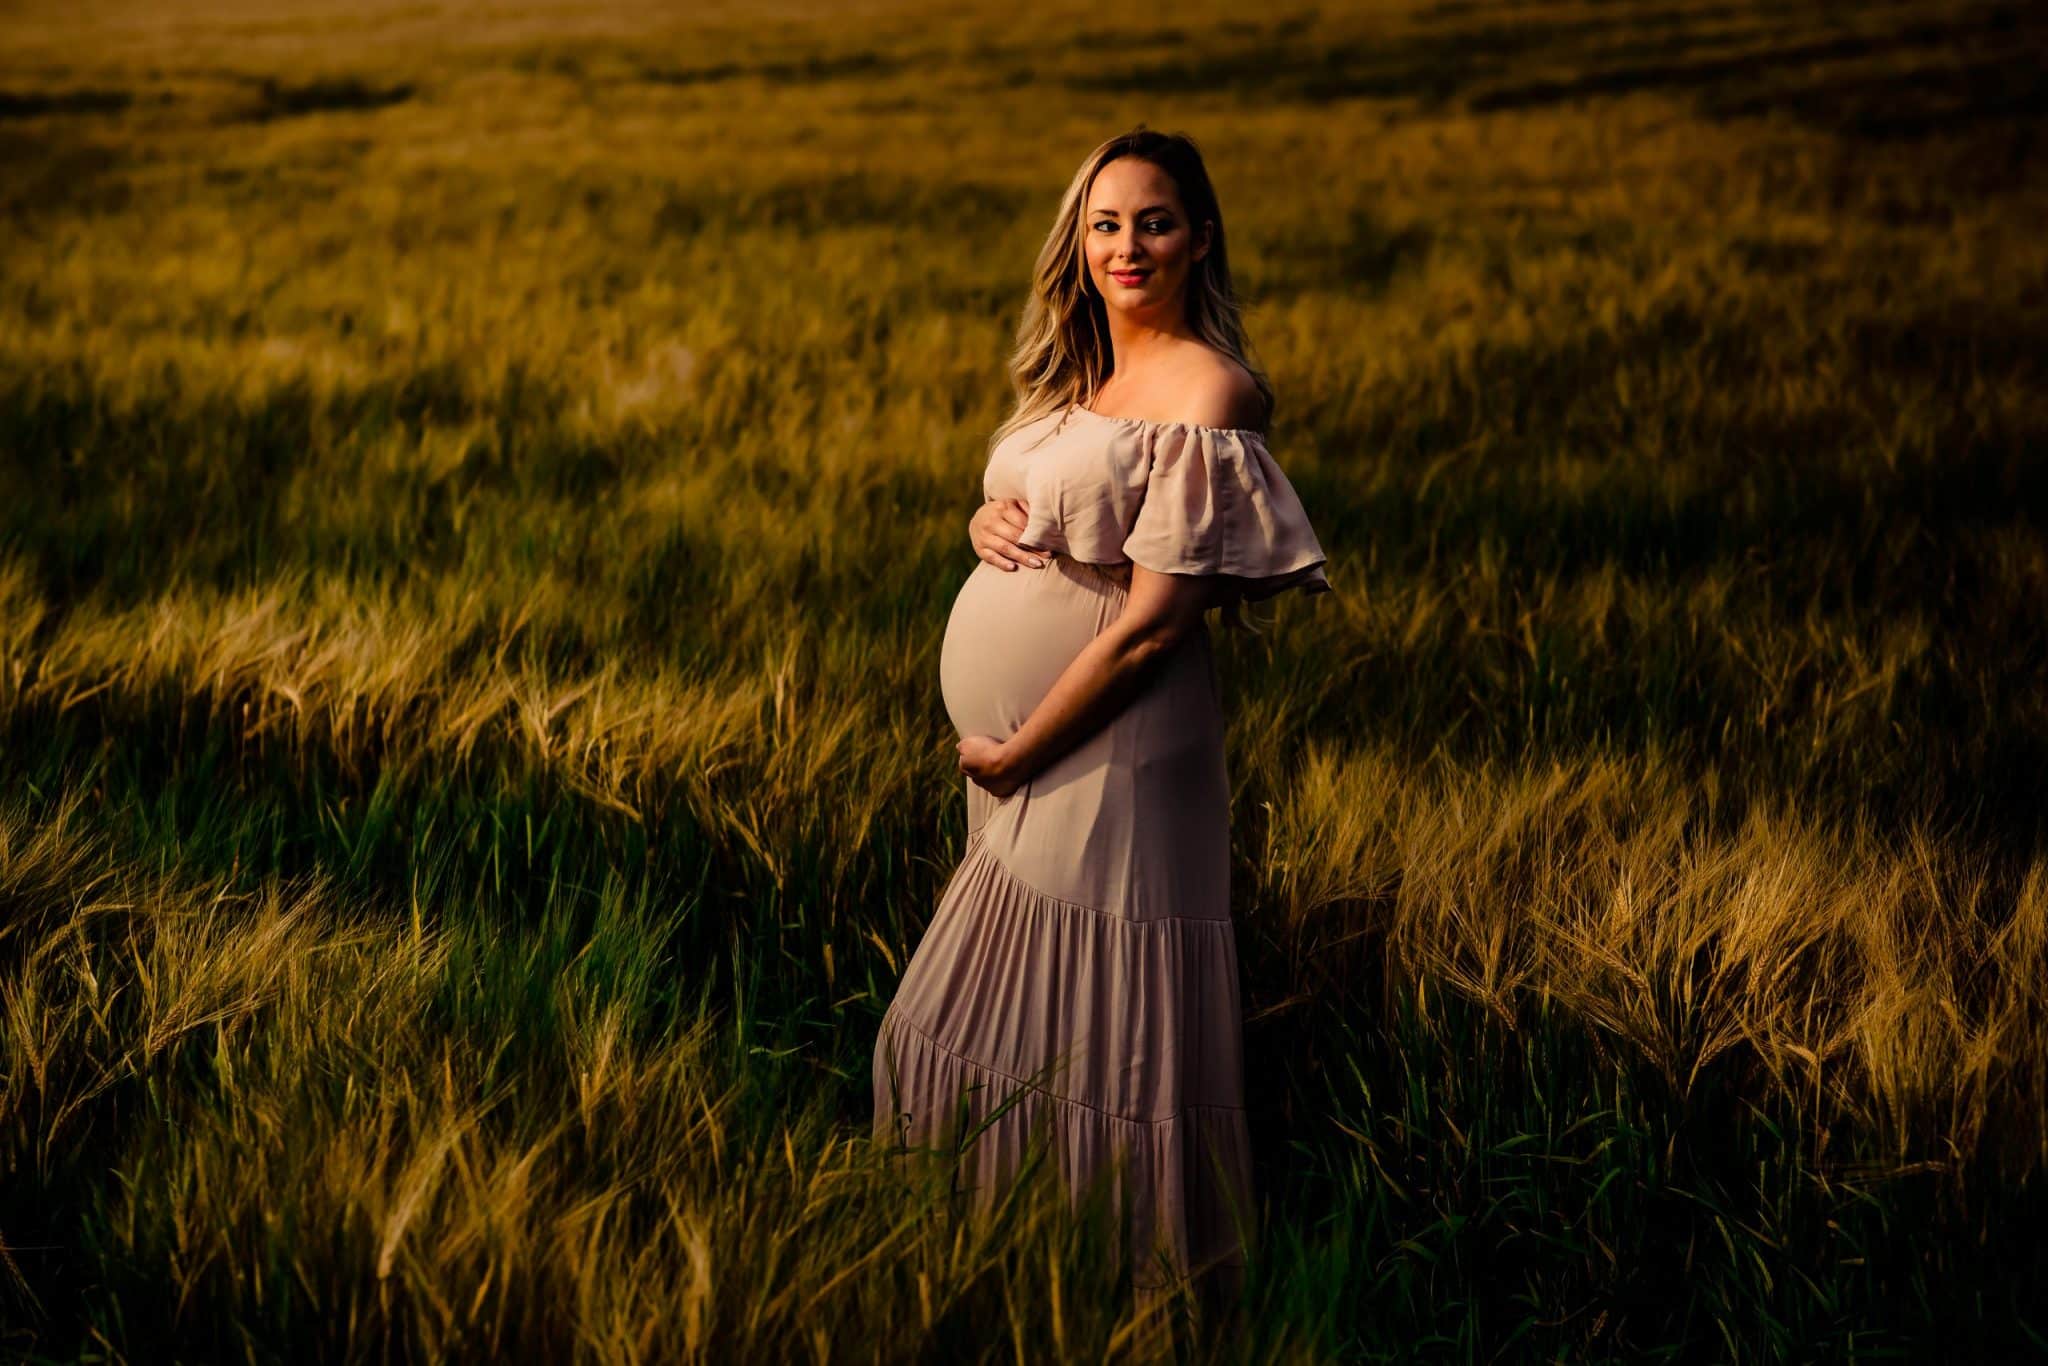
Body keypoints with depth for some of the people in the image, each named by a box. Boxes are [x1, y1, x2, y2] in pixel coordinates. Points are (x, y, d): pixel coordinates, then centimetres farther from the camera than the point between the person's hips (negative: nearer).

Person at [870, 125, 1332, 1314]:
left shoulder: (1205, 397, -16)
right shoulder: (1077, 374, 12)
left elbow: (1154, 621, -19)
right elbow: (1024, 512, 24)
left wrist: (1017, 752, -15)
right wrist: (990, 521, -2)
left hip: (1107, 757, -9)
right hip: (1015, 758, 9)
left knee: (1094, 1038, -3)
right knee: (994, 1030, 17)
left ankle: (1145, 1292, 10)